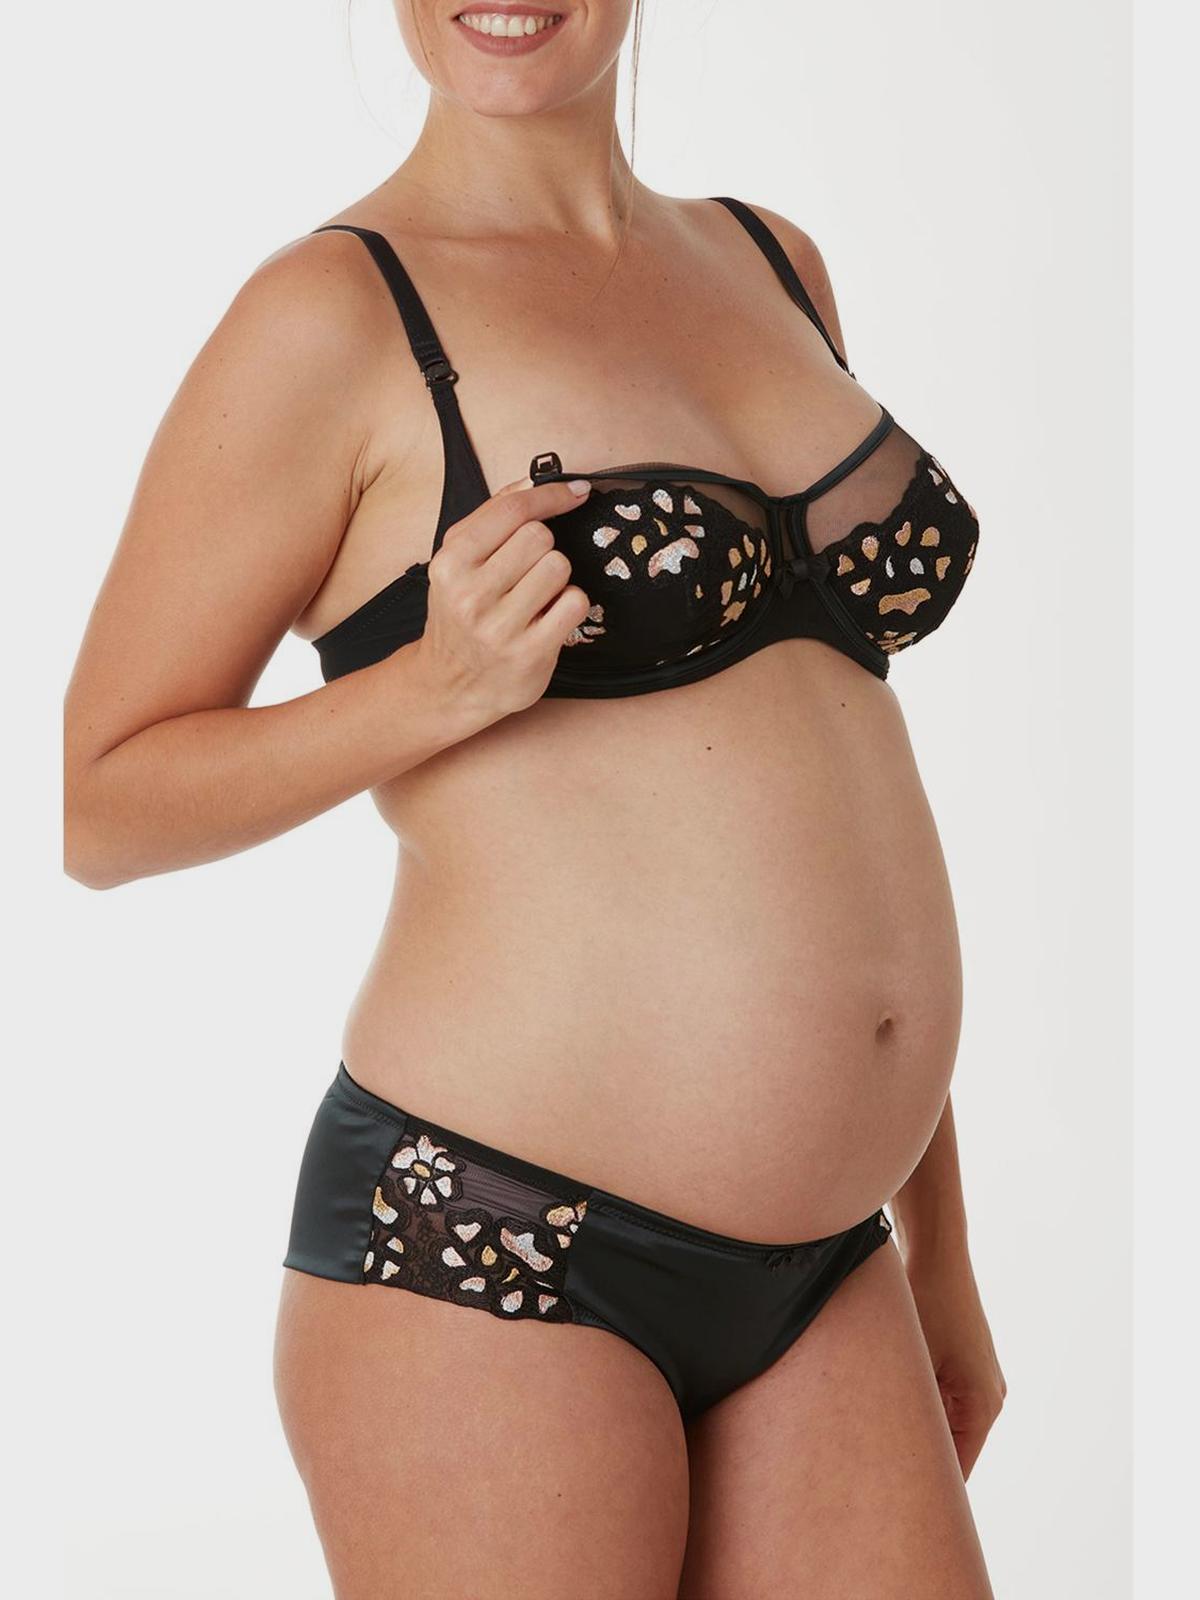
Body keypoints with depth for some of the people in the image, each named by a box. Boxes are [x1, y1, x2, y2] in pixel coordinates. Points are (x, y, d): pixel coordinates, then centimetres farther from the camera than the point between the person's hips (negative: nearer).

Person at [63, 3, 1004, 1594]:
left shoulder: (773, 266, 12)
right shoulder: (335, 314, -6)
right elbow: (100, 803, -3)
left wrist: (939, 1244, 17)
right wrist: (441, 685, -19)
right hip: (484, 1251, -5)